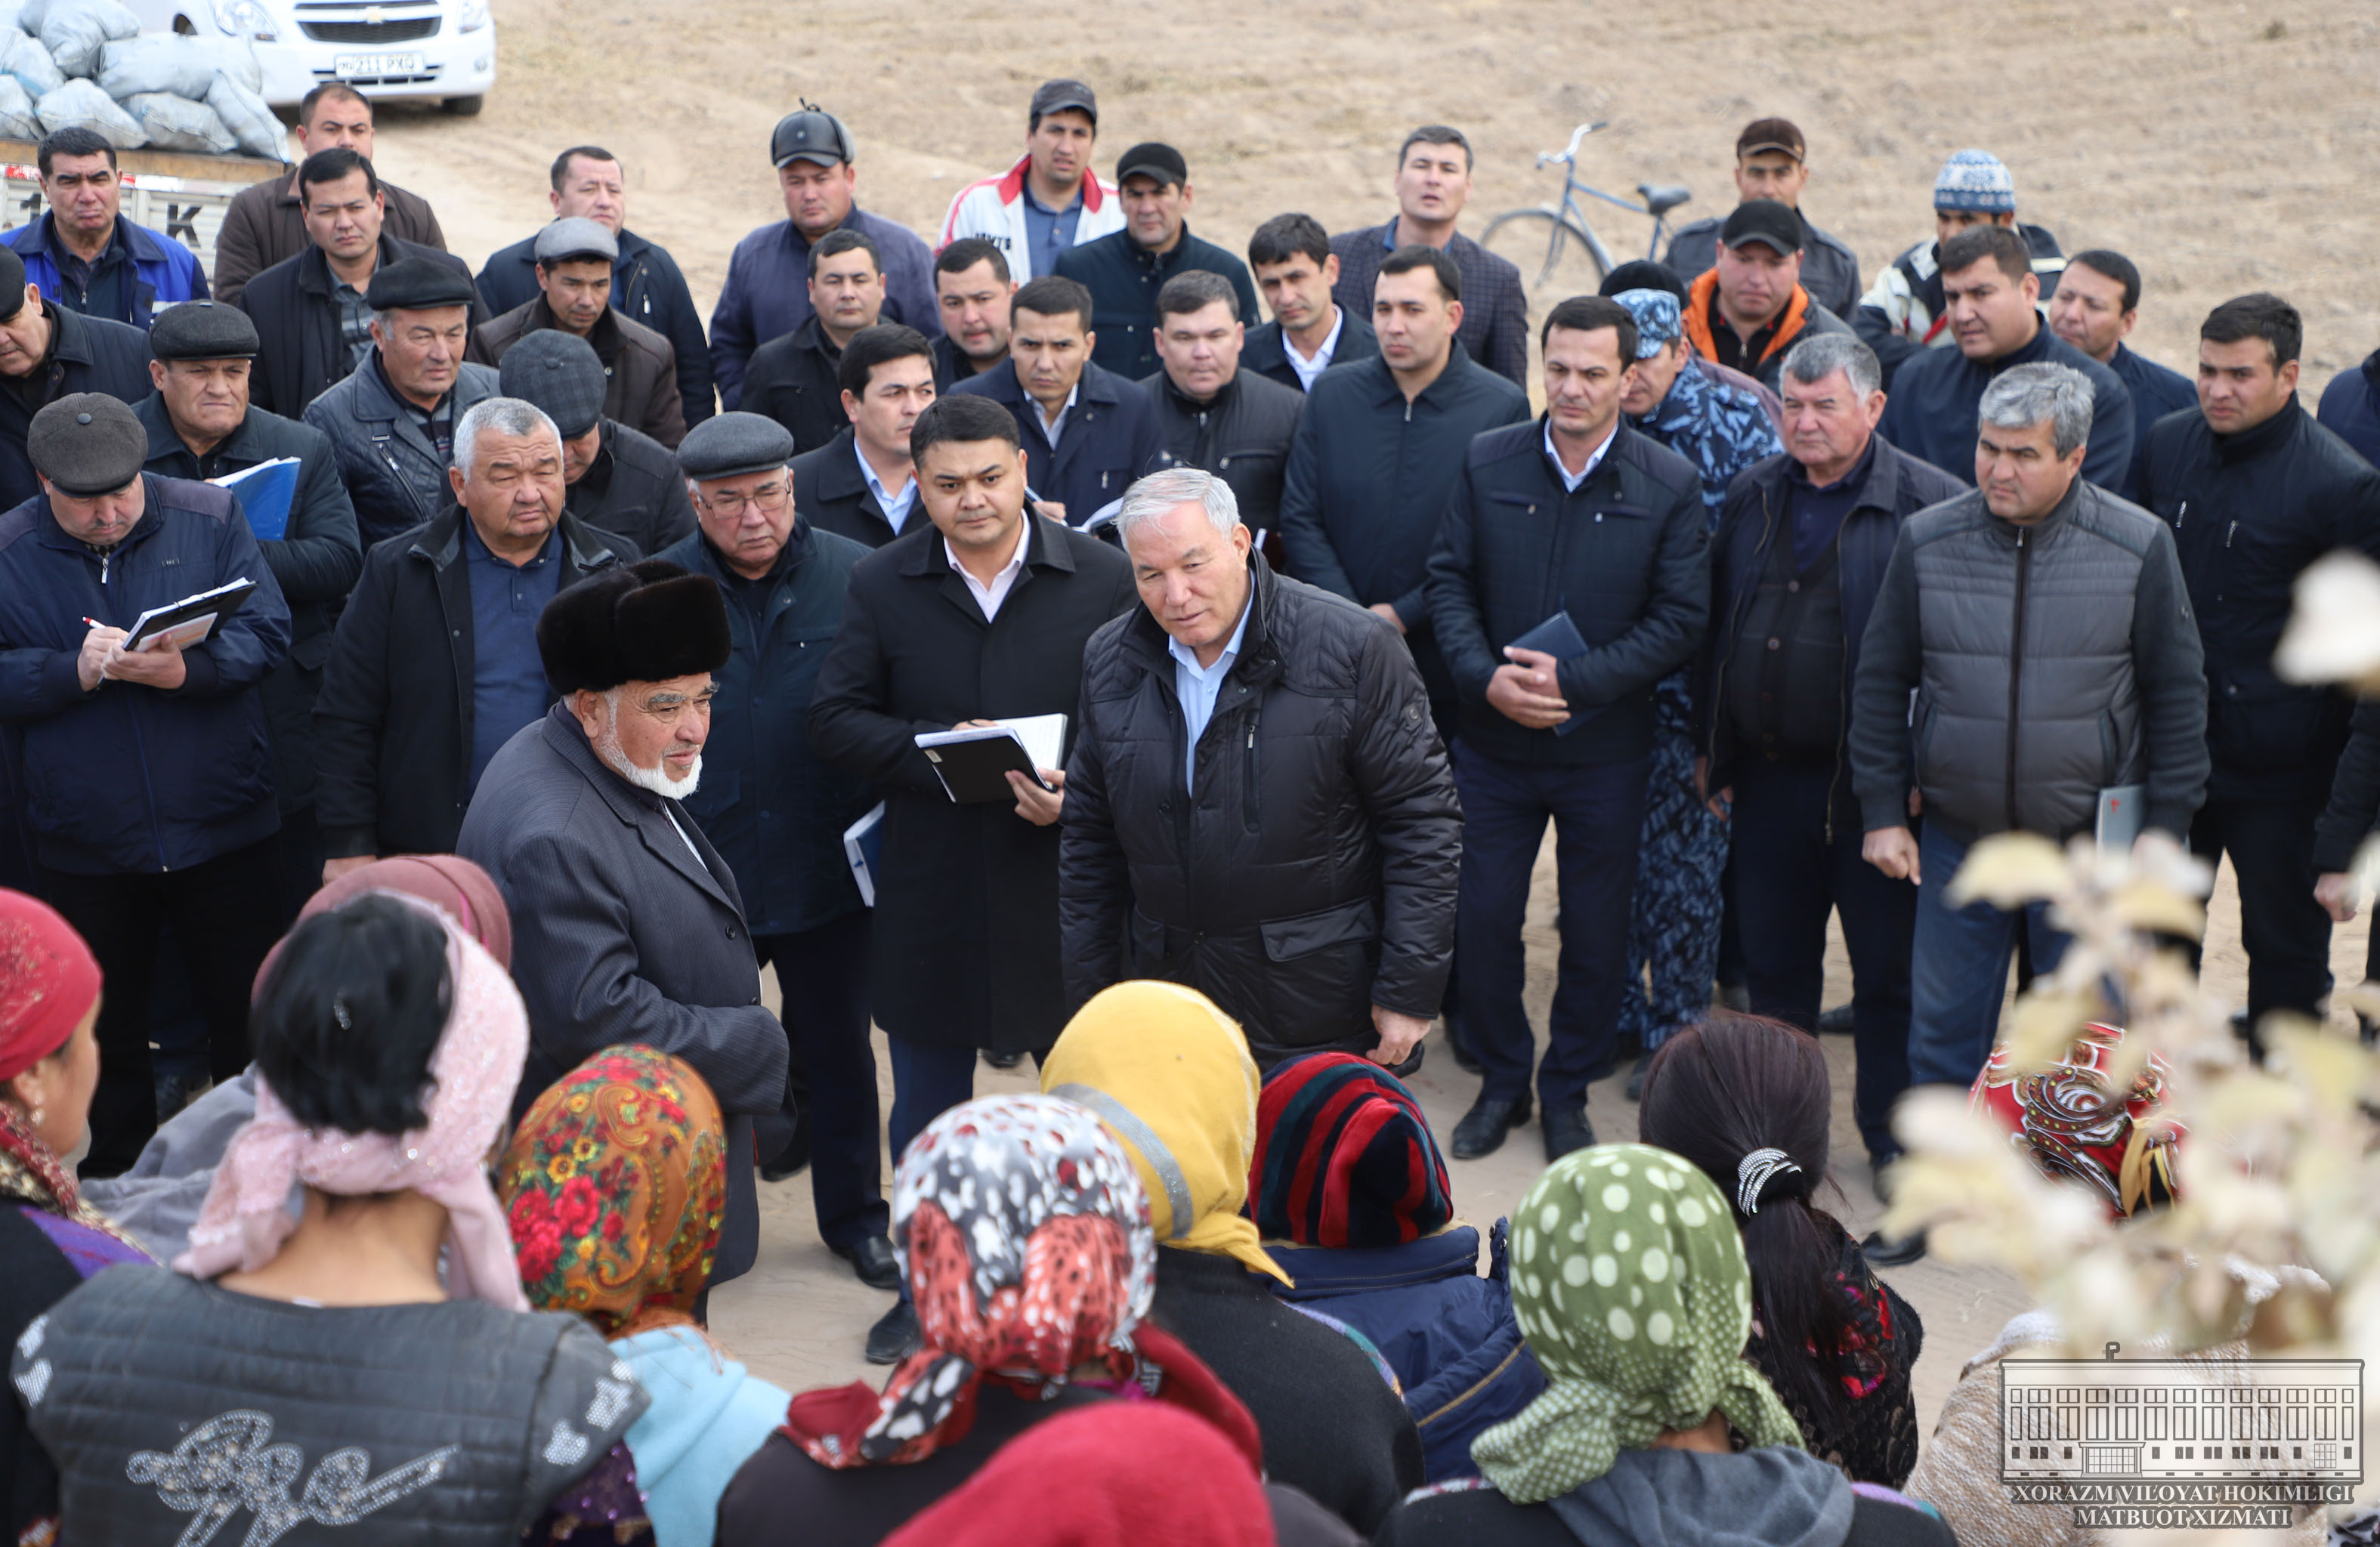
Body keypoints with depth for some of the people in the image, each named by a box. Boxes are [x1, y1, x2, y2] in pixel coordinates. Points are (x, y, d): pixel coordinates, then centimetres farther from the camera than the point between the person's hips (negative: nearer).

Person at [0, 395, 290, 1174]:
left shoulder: (208, 518, -3)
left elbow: (266, 633, -8)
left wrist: (188, 668, -26)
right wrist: (74, 671, -23)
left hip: (226, 831, 0)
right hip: (84, 844, 0)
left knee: (250, 1017, 10)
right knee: (107, 1032, 14)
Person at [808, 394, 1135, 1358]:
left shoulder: (1102, 577, -4)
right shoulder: (882, 584, 2)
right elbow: (834, 719, 0)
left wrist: (1079, 789, -21)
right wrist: (935, 751, -16)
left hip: (1067, 874, -2)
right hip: (932, 885, 2)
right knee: (927, 1105, 14)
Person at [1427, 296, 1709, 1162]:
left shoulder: (1670, 486, -6)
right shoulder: (1487, 465, 0)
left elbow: (1681, 619, -7)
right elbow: (1450, 580, 4)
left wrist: (1576, 681, -17)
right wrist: (1484, 676, -14)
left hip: (1606, 749, -1)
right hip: (1494, 741, 1)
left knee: (1596, 928, 8)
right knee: (1482, 914, 5)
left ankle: (1568, 1092, 26)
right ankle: (1500, 1082, 25)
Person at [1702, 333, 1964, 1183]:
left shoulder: (1928, 504, -10)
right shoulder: (1752, 497, 8)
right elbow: (1715, 627, 15)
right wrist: (1709, 745, 14)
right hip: (1768, 776, 5)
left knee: (1887, 968, 6)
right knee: (1773, 961, 15)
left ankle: (1891, 1132, 22)